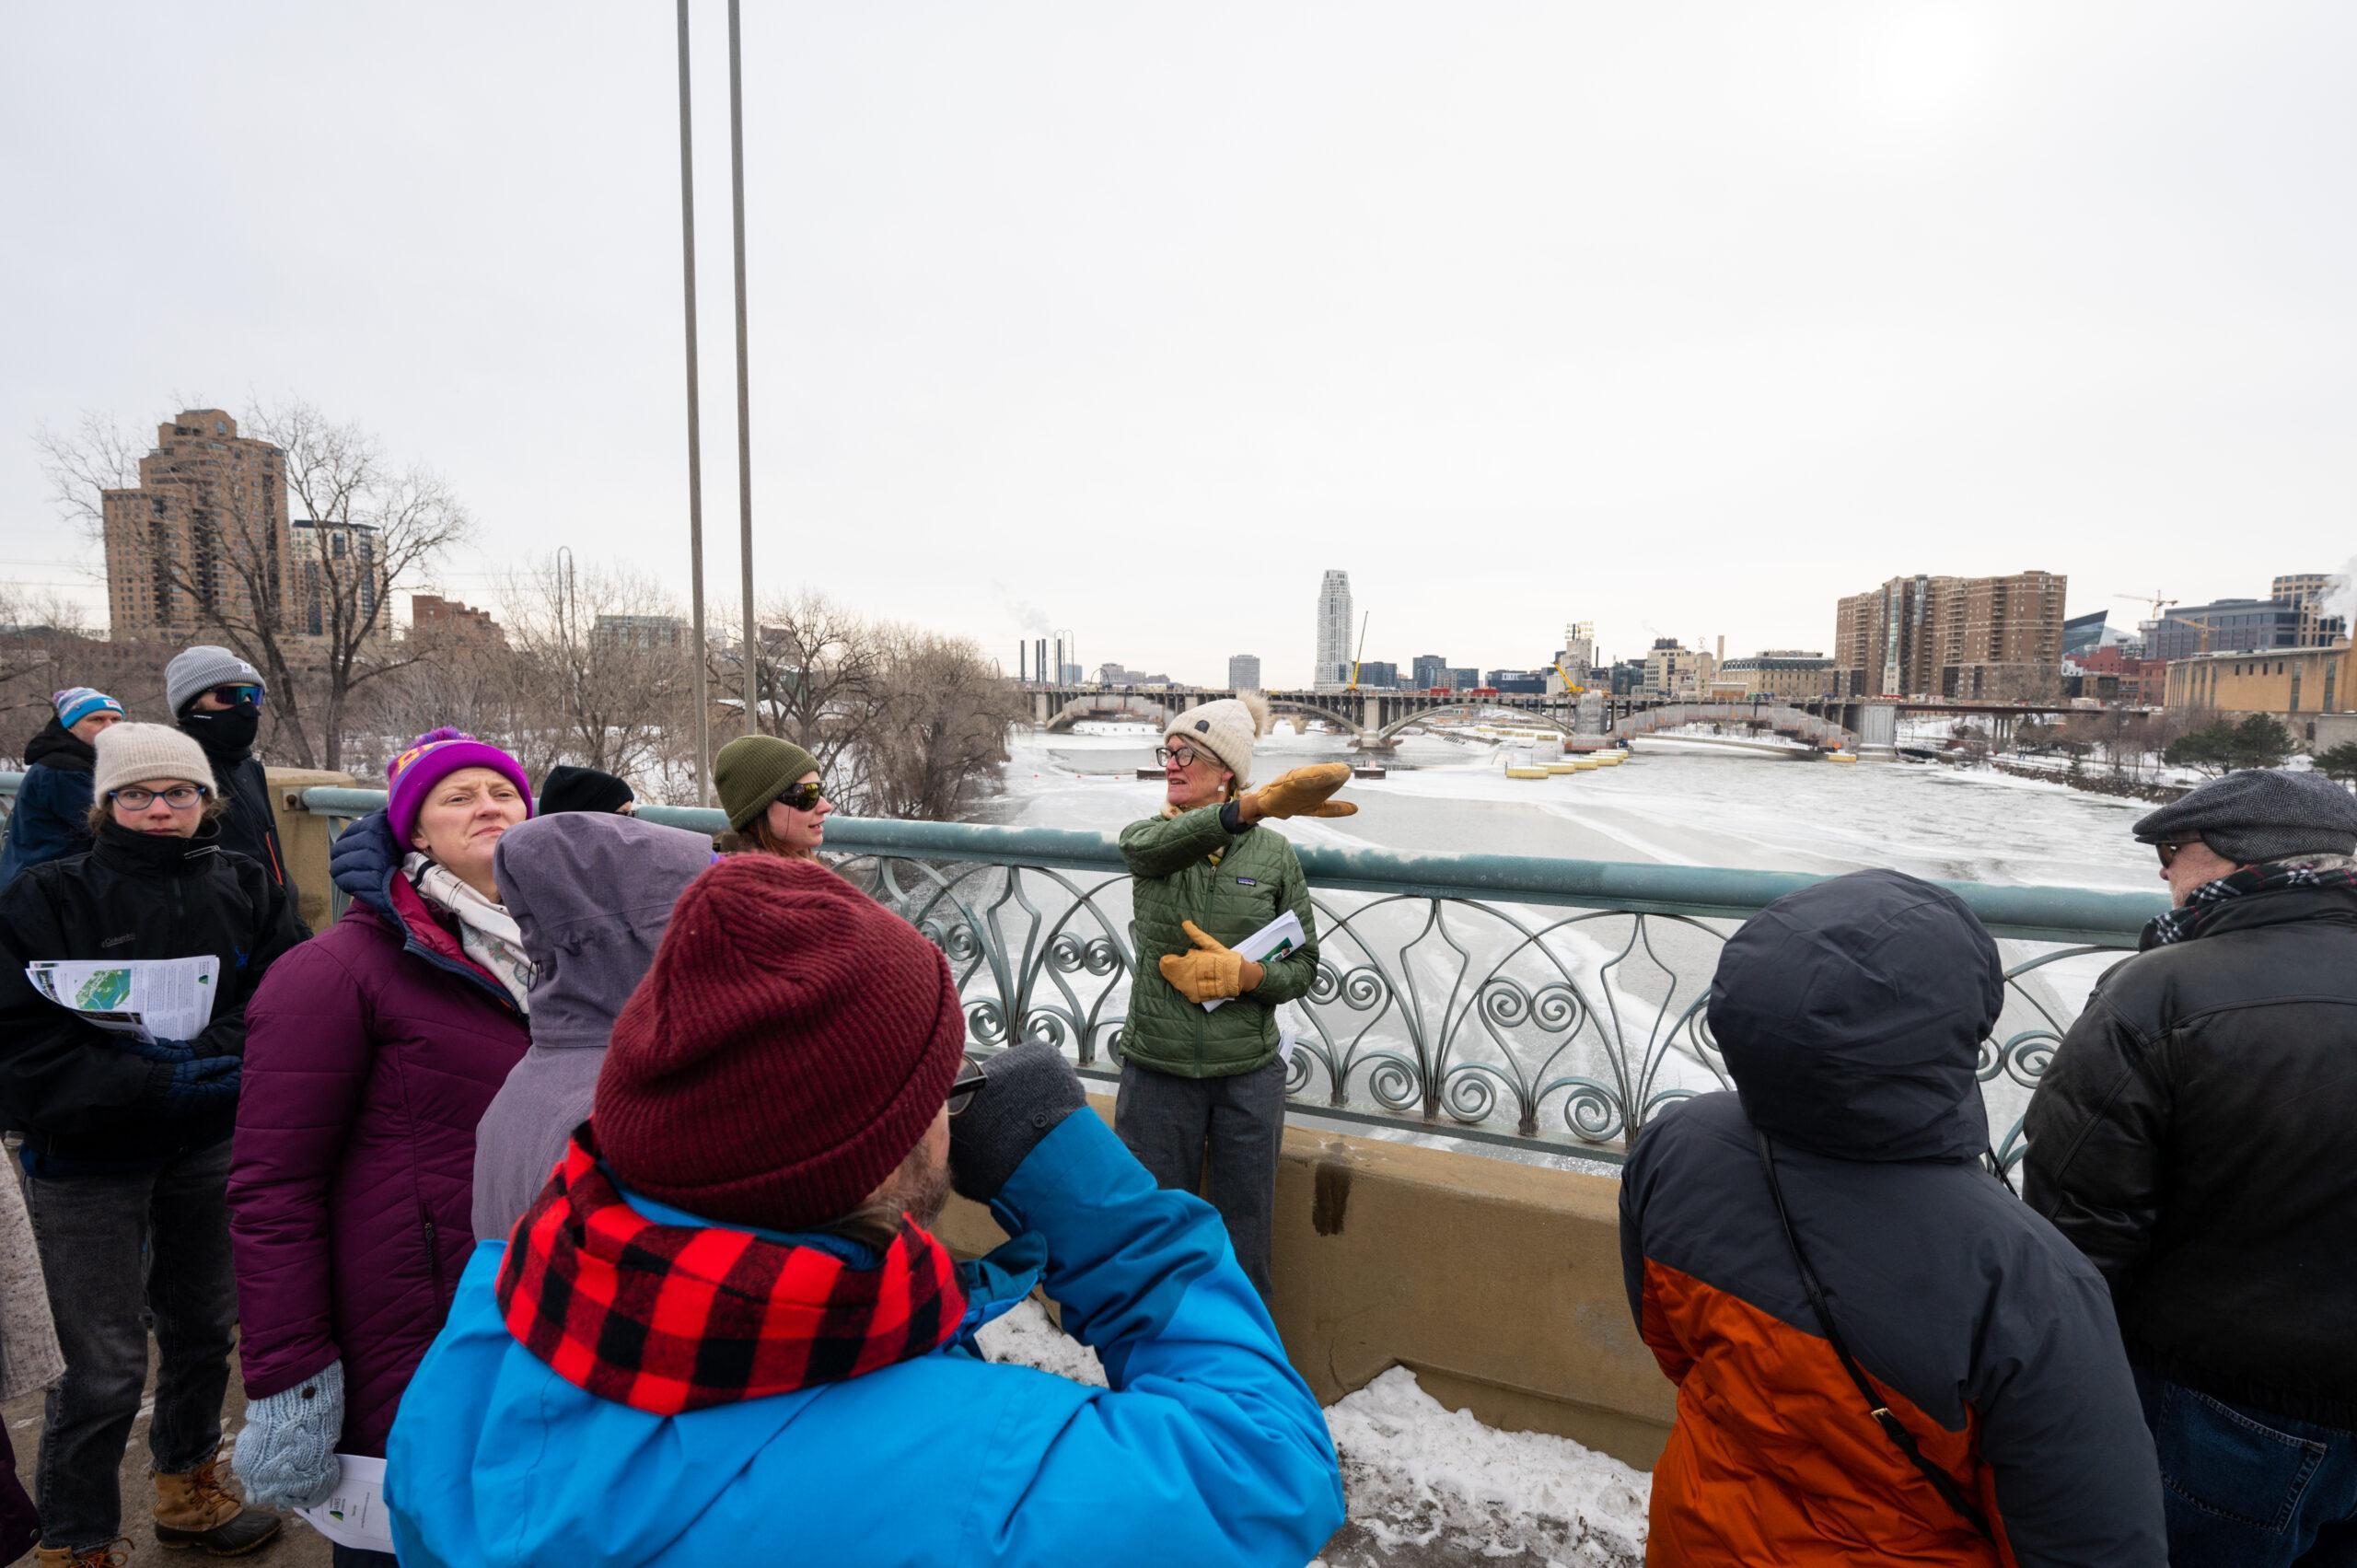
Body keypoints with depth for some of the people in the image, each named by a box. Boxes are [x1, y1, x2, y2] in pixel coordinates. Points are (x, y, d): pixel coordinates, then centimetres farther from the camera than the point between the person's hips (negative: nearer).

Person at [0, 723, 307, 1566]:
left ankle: (187, 1494, 39)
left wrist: (204, 1056, -21)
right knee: (105, 1369, 1)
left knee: (203, 1330, 18)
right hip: (86, 1159, -3)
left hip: (207, 1150, 4)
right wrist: (164, 1080, -22)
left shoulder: (246, 888, 0)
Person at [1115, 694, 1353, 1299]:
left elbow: (1303, 966, 2)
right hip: (1157, 1072, 1)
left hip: (1249, 1074, 0)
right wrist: (1260, 803, -45)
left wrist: (1242, 975, -20)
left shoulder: (1273, 853, -3)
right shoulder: (1146, 836, -2)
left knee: (1244, 1237, 14)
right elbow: (1154, 843, -29)